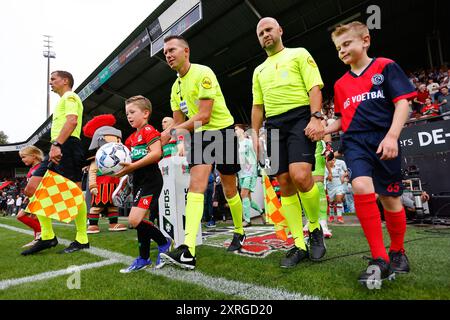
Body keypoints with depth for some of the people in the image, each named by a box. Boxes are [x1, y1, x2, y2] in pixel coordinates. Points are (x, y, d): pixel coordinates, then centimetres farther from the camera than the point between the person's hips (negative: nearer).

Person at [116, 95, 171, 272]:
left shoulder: (149, 130, -8)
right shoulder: (131, 138, 18)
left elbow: (156, 153, -22)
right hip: (138, 181, 9)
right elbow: (130, 162, 19)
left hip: (150, 180, -9)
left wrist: (133, 166, -23)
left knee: (134, 220, -17)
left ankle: (164, 242, 3)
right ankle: (144, 259, 23)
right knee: (142, 220, 12)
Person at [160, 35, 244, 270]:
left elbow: (204, 116, -21)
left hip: (222, 131, -5)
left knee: (229, 190, 6)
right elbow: (178, 122, 14)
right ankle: (188, 250, -21)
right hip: (199, 135, 5)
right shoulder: (175, 87, 11)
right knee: (196, 185, -14)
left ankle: (239, 233, 32)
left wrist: (174, 130, -20)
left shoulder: (203, 73, -13)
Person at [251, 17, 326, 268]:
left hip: (300, 118, -5)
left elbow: (315, 87, -1)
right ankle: (299, 246, 6)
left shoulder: (299, 54, 11)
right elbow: (257, 105, 23)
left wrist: (316, 117, -16)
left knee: (300, 175, -25)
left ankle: (315, 227, 3)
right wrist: (255, 134, 13)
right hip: (274, 126, 5)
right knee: (284, 183, -2)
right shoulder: (259, 70, 26)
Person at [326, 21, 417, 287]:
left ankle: (398, 253, 30)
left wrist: (392, 136, -18)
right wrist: (323, 130, 5)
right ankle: (380, 258, -13)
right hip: (355, 142, 3)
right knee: (361, 187, -23)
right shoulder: (341, 84, 17)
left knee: (390, 198, 4)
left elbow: (402, 103, -5)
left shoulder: (386, 67, 3)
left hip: (383, 140, -2)